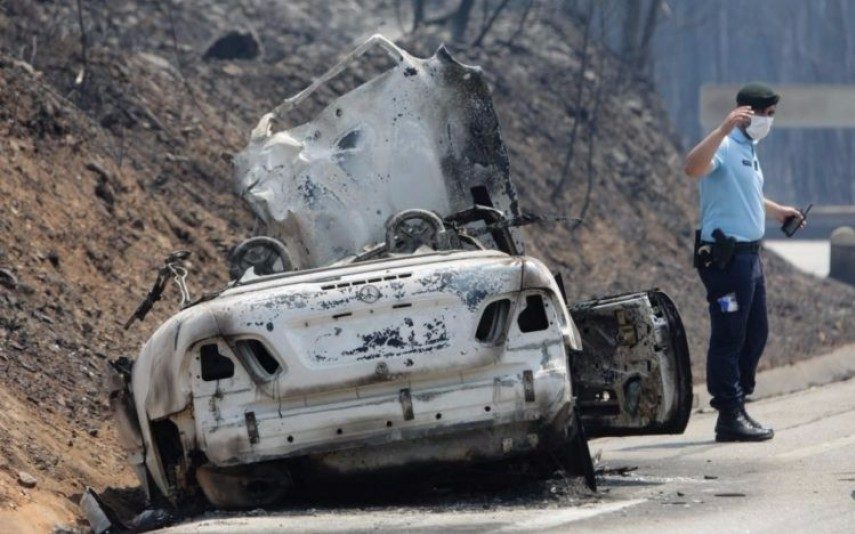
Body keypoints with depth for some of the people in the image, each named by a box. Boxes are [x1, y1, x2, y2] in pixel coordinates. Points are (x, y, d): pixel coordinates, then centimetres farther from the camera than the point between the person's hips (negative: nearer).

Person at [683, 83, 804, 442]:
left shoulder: (748, 150, 19)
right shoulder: (724, 147, -13)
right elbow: (693, 167, -35)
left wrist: (777, 211, 36)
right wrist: (724, 128, -41)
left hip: (749, 254, 10)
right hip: (725, 255, -10)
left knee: (755, 333, 14)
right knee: (728, 337, -6)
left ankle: (736, 408, 22)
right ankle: (729, 416, -3)